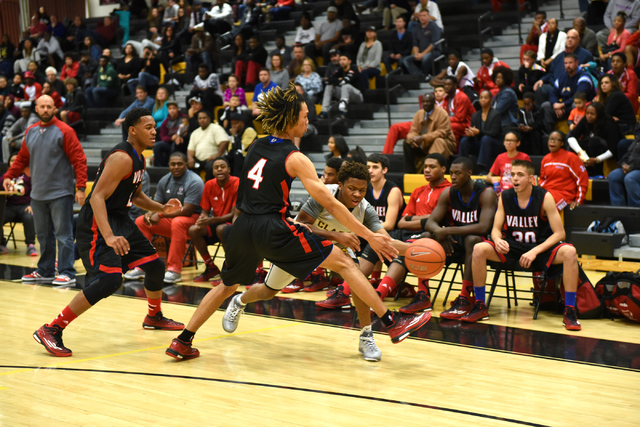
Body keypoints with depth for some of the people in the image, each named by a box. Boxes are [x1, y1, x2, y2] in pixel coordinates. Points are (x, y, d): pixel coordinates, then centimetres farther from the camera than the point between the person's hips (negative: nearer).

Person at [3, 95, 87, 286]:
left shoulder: (64, 131, -8)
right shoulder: (30, 132, 11)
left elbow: (79, 160, -11)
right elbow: (22, 158, 19)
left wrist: (81, 187, -18)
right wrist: (9, 176, 5)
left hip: (60, 193, -6)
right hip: (38, 194, 6)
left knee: (63, 234, -5)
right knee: (43, 235, 14)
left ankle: (67, 273, -2)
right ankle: (45, 271, 23)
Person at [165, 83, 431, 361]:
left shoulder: (257, 146, 13)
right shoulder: (295, 159, -5)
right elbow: (330, 204, -8)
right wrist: (369, 236, -5)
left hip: (242, 228, 6)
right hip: (272, 230, -6)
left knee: (228, 286, 28)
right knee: (343, 263, 0)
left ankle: (182, 342, 24)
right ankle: (393, 324, -5)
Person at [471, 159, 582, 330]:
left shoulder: (544, 197, -14)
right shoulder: (505, 197, -4)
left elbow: (559, 233, -14)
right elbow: (496, 229, 2)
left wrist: (535, 251, -26)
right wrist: (498, 240, -24)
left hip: (540, 247, -3)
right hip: (512, 248, 3)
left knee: (569, 252, -33)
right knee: (479, 249, -22)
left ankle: (570, 311, -24)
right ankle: (480, 306, -9)